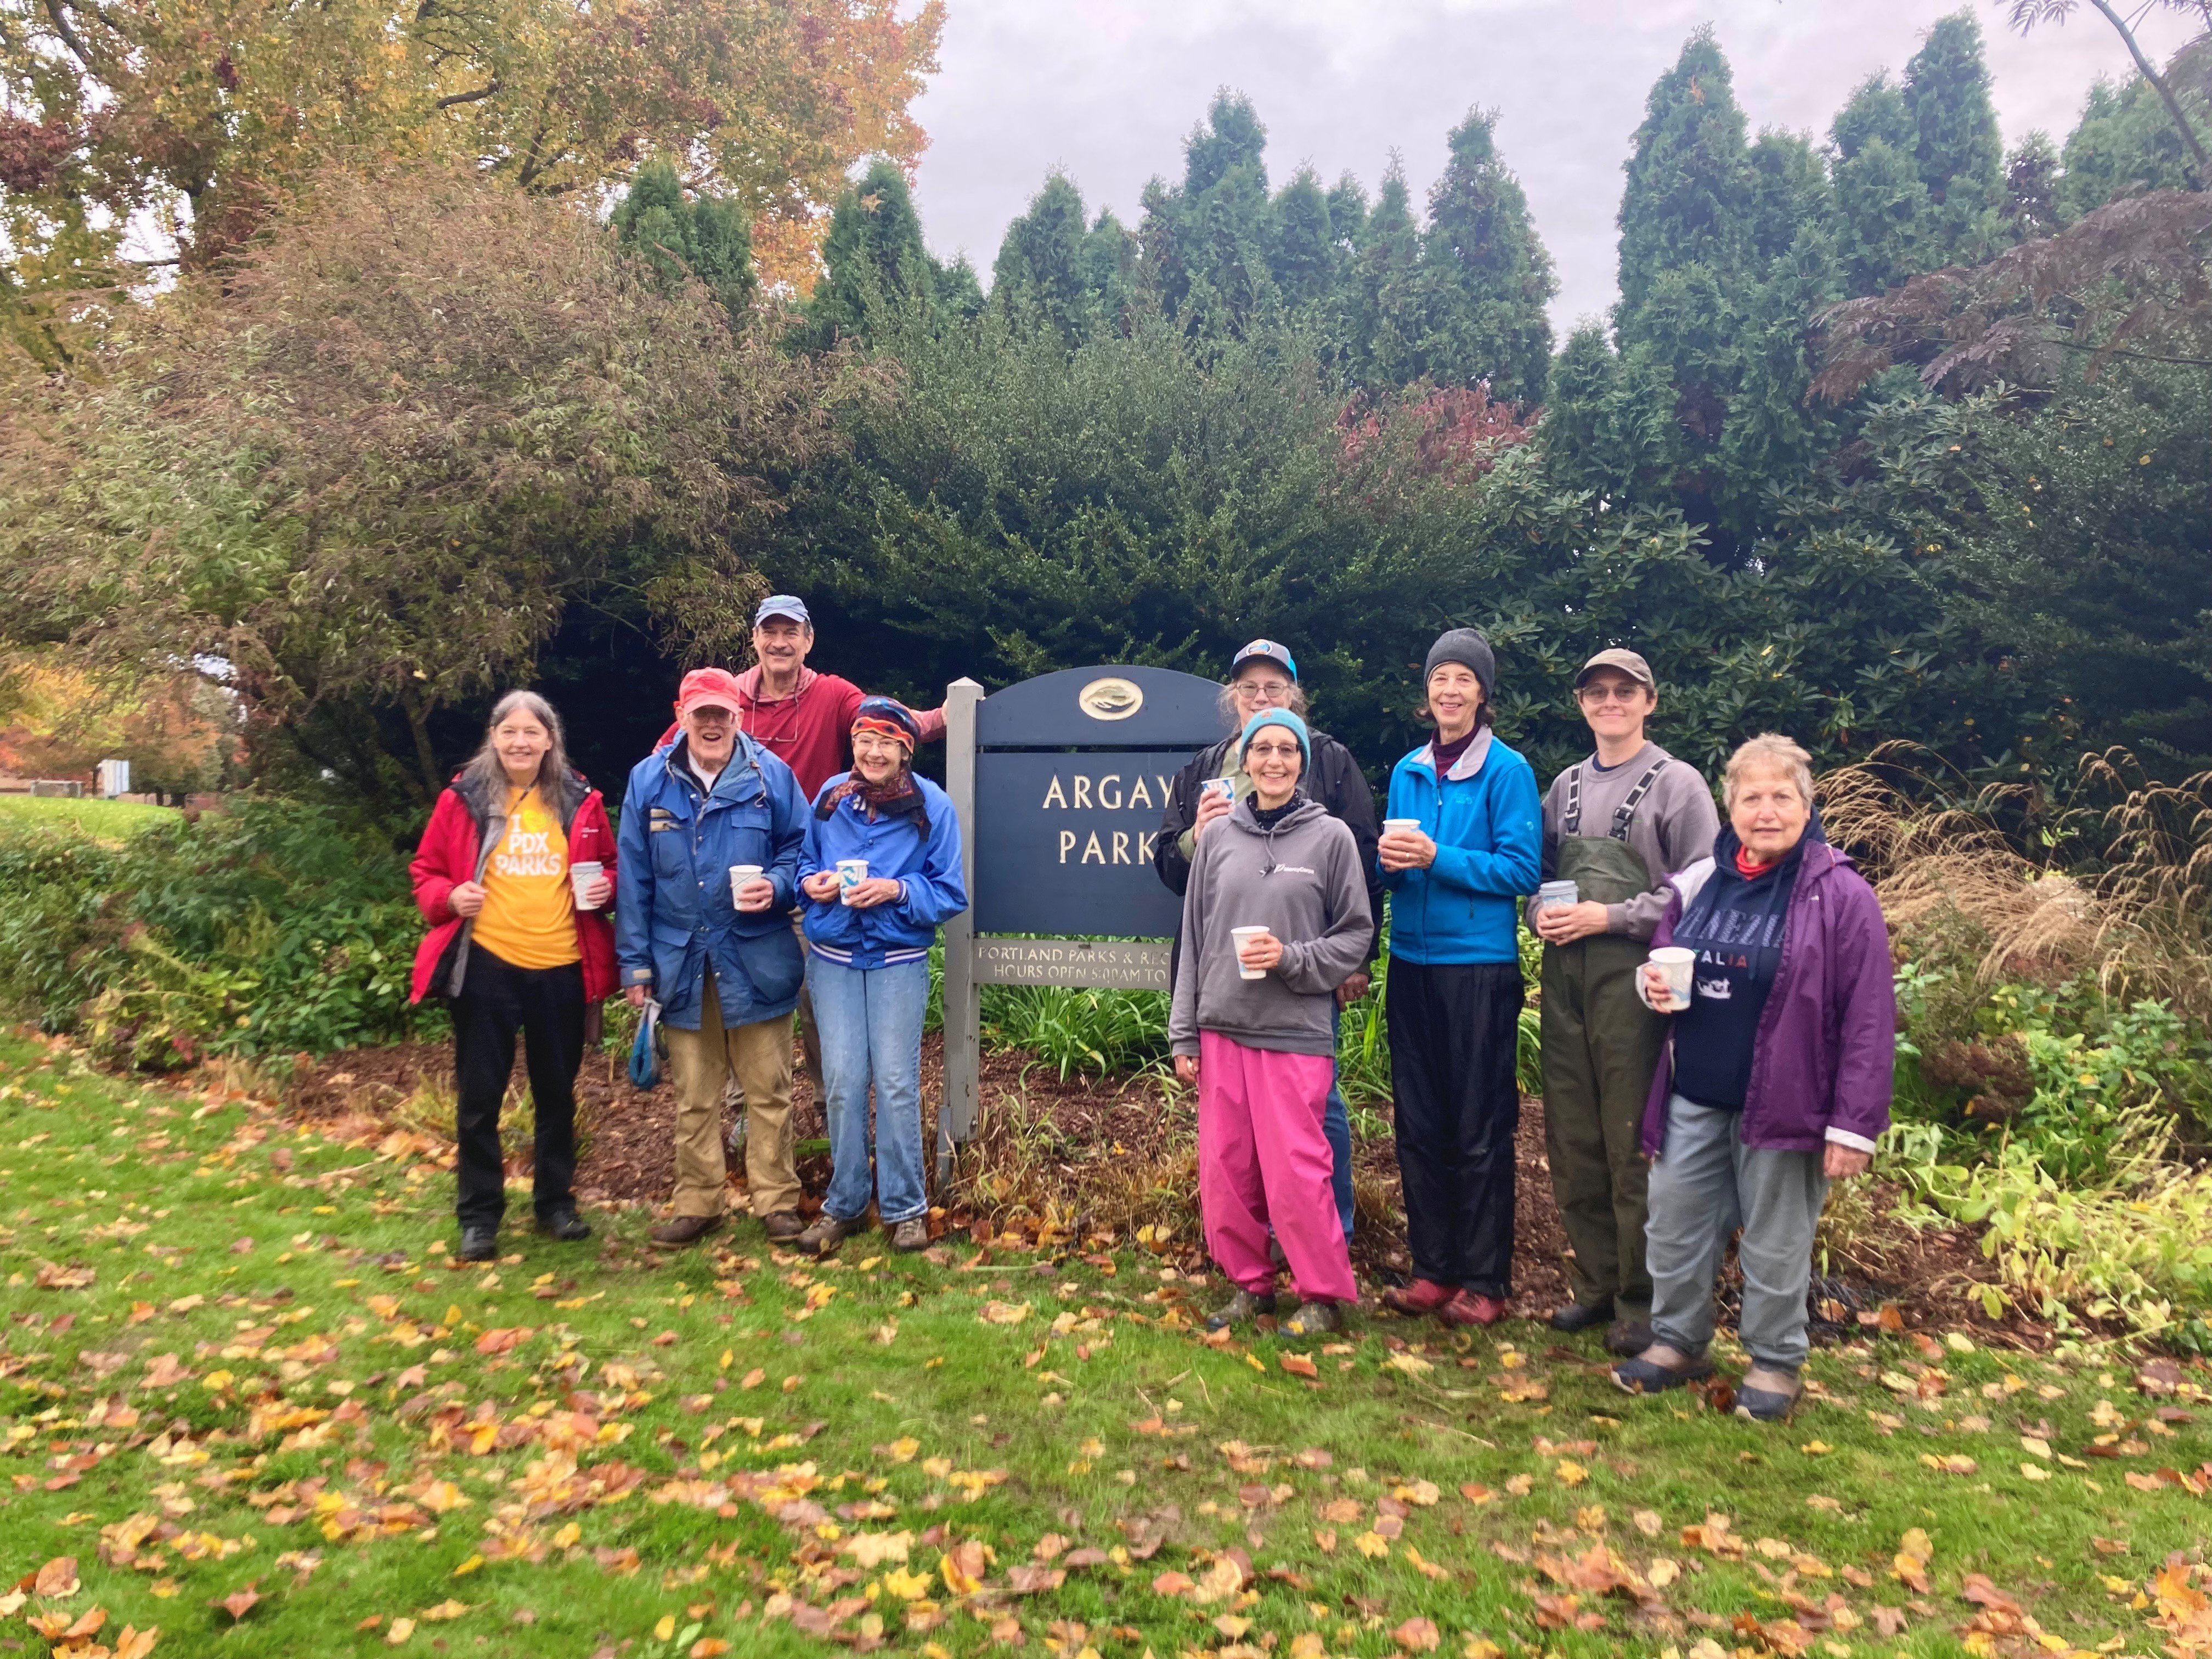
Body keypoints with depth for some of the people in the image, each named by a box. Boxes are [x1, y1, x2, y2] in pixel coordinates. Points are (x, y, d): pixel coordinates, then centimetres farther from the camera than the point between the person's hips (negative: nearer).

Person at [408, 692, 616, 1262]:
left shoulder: (579, 802, 4)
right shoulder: (463, 798, -1)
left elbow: (610, 865, 16)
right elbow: (426, 870, 7)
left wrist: (606, 887, -6)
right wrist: (448, 898, -13)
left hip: (561, 968, 2)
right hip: (485, 964, -2)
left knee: (557, 1092, 14)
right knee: (480, 1095, 5)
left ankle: (556, 1203, 29)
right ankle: (479, 1216, 19)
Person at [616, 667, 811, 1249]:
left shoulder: (770, 776, -3)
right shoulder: (649, 780, 2)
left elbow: (799, 848, 4)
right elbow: (635, 878, 3)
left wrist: (778, 886, -18)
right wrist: (635, 962, 1)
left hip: (756, 960, -2)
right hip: (681, 962, 2)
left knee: (768, 1092, 7)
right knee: (693, 1098, 13)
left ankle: (777, 1201, 19)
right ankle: (697, 1204, 25)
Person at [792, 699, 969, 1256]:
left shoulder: (931, 805, -6)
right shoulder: (831, 796, 2)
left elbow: (950, 894, -4)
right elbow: (805, 860, 16)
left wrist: (897, 890, -20)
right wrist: (810, 881, -7)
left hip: (900, 962, -2)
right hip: (834, 958, 2)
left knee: (896, 1081, -1)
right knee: (842, 1081, 4)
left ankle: (905, 1207, 14)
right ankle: (844, 1204, 20)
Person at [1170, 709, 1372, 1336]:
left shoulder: (1331, 837, 0)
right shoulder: (1219, 838, 8)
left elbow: (1356, 934, 3)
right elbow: (1194, 939, 11)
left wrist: (1292, 959, -14)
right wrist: (1183, 1034, 9)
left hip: (1296, 1031, -3)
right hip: (1222, 1029, 4)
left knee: (1296, 1170, -4)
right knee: (1224, 1168, 8)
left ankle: (1323, 1295, 15)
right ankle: (1249, 1283, 25)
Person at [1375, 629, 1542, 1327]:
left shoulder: (1507, 771, -5)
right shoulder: (1407, 771, 11)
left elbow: (1522, 870, -11)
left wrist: (1436, 858, -19)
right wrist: (1392, 861, -8)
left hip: (1479, 966, -5)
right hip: (1412, 963, 5)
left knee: (1480, 1131, 2)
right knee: (1419, 1124, 10)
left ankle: (1485, 1282, 14)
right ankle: (1434, 1269, 22)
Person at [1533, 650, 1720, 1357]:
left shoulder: (1677, 783, -1)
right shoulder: (1565, 785, 16)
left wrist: (1608, 917, -13)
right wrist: (1542, 913, -1)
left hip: (1632, 974, -5)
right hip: (1564, 974, 6)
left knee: (1633, 1142, -3)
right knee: (1572, 1138, 9)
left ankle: (1642, 1300, 10)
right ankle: (1595, 1283, 23)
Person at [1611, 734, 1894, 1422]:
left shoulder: (1841, 896, -11)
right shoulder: (1698, 883, 5)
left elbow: (1869, 1022, -12)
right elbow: (1660, 960, 19)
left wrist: (1853, 1125, -15)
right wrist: (1652, 984, -6)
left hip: (1781, 1106, -5)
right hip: (1692, 1100, 5)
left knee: (1775, 1245, 9)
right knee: (1674, 1226, 12)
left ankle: (1774, 1364, 28)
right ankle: (1677, 1341, 31)